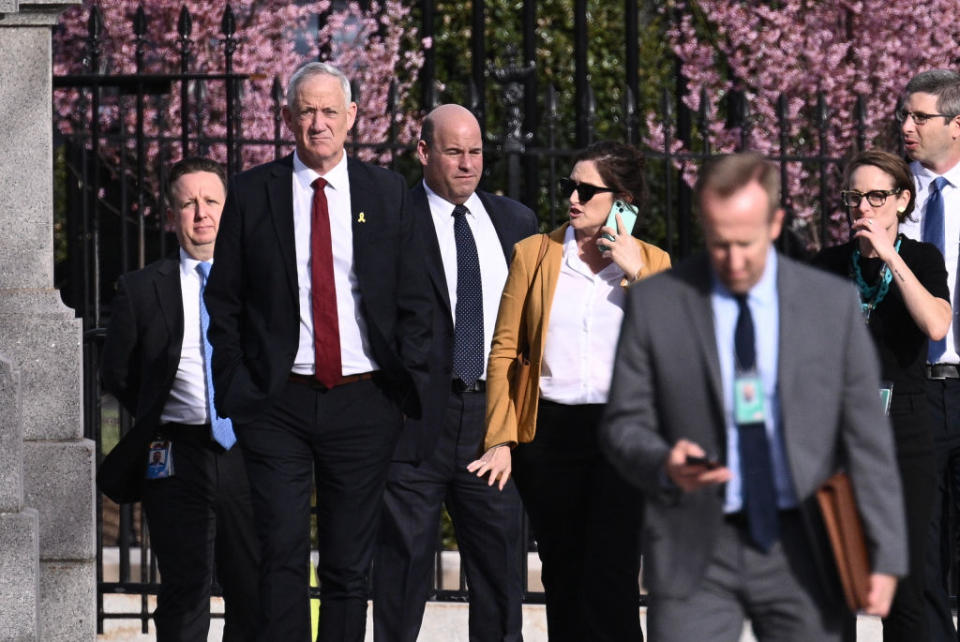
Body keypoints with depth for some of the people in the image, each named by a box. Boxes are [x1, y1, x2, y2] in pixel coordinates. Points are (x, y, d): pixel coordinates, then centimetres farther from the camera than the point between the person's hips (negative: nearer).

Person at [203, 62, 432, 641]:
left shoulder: (387, 193, 6)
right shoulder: (251, 193, 4)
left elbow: (415, 304, 7)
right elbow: (224, 305, 5)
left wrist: (407, 391, 0)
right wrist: (235, 392, -3)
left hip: (364, 401, 1)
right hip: (277, 404, -1)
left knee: (350, 566, 6)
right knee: (282, 553, -9)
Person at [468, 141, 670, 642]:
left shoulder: (652, 263, 7)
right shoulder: (535, 253, 7)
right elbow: (504, 351, 6)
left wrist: (638, 276, -10)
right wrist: (501, 441, -1)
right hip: (549, 430, 2)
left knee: (610, 584, -10)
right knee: (562, 581, 8)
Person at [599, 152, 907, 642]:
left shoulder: (831, 302, 3)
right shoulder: (654, 304, 0)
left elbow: (866, 436, 4)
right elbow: (623, 424, 3)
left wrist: (885, 555, -1)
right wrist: (664, 464, -21)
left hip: (800, 551, 1)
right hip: (696, 552, -1)